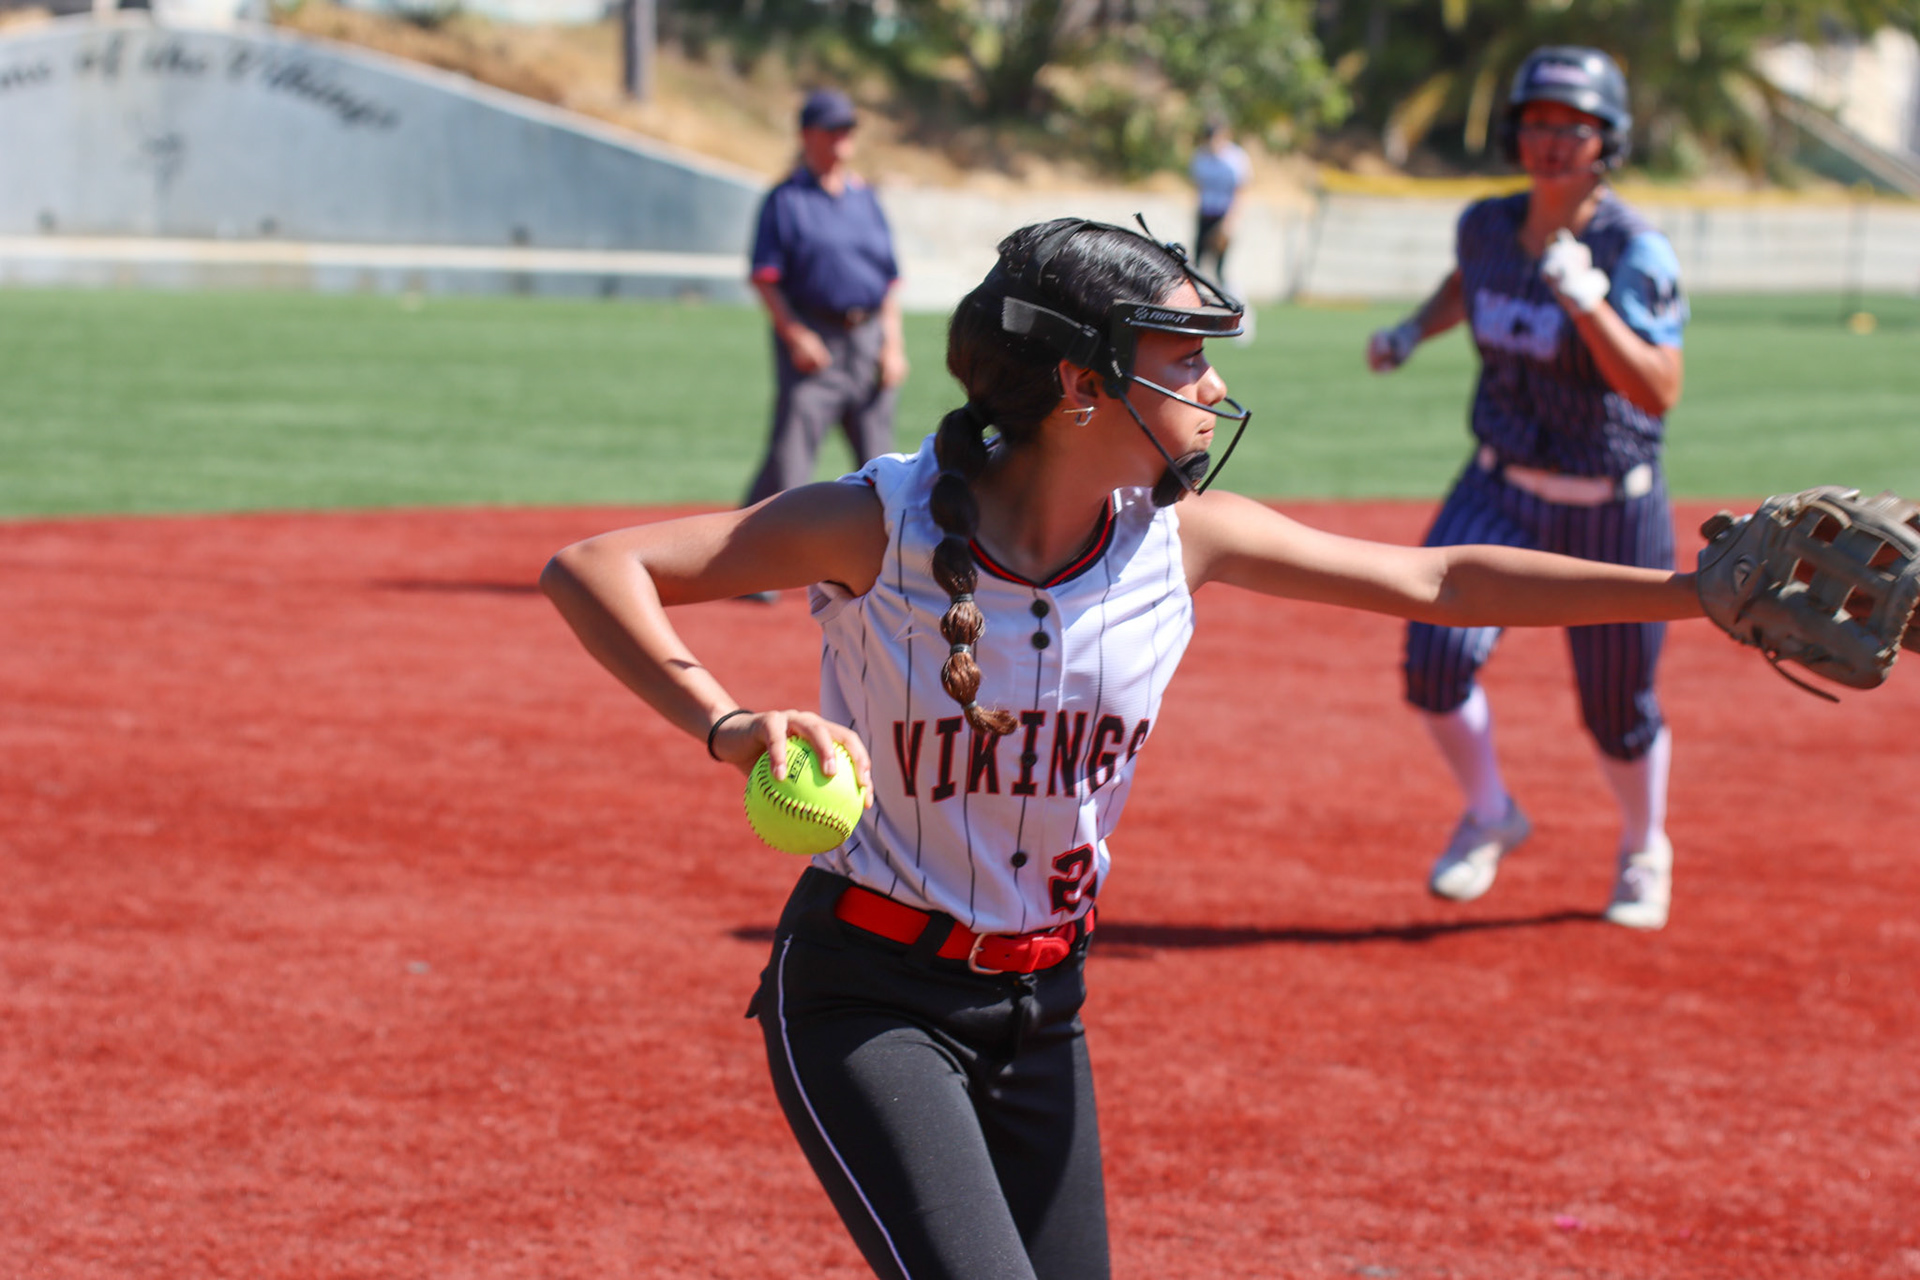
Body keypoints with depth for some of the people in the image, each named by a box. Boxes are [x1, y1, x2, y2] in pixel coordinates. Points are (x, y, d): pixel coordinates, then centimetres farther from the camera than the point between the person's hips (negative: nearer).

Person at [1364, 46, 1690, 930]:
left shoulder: (1635, 251, -20)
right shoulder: (1488, 225, -3)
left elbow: (1658, 393, -30)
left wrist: (1585, 298, -39)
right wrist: (1412, 333, 5)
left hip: (1612, 510, -4)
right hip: (1502, 492, 4)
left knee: (1618, 713, 7)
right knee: (1436, 656, -15)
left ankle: (1645, 850, 39)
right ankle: (1488, 816, 13)